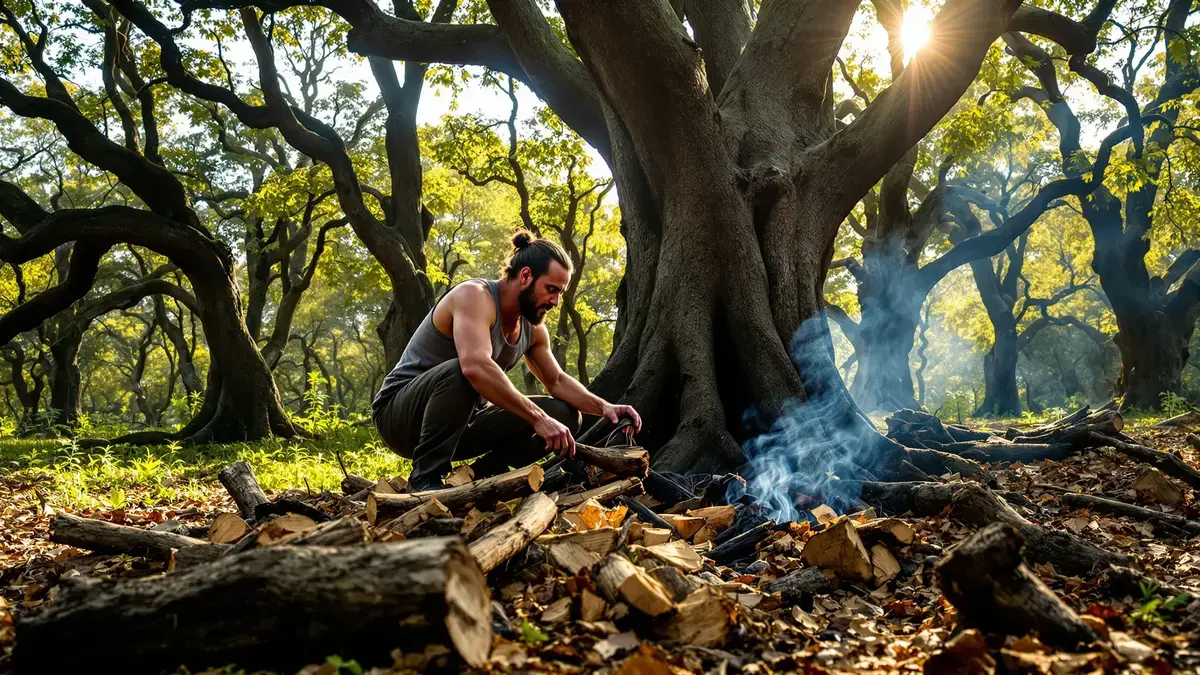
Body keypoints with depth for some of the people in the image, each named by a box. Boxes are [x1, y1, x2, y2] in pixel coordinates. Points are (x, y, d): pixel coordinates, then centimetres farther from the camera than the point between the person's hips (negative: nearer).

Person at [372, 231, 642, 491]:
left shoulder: (533, 328, 2)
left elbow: (557, 382, 13)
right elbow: (475, 366, -41)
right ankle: (425, 478, -27)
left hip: (460, 421, 8)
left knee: (563, 415, -4)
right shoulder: (475, 295, -23)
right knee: (461, 373, -40)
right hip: (400, 412, -8)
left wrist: (604, 407, -5)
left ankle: (479, 475, 0)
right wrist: (539, 418, -41)